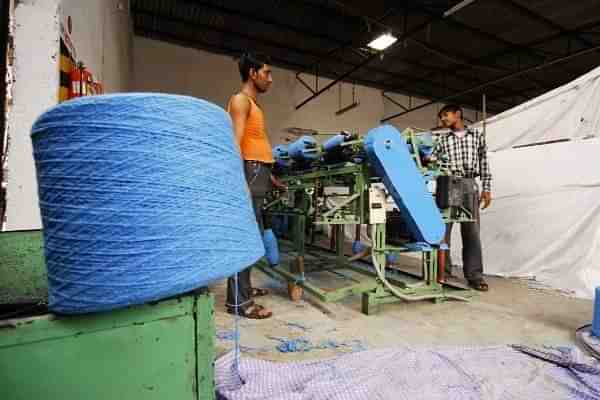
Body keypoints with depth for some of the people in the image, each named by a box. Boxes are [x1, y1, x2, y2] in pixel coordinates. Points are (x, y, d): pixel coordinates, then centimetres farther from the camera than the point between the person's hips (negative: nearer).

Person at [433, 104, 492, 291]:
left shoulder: (477, 136, 13)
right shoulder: (443, 140, 15)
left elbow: (484, 164, 10)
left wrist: (486, 188, 3)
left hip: (469, 185, -1)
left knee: (471, 230, -1)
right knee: (442, 229, -1)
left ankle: (474, 275, 5)